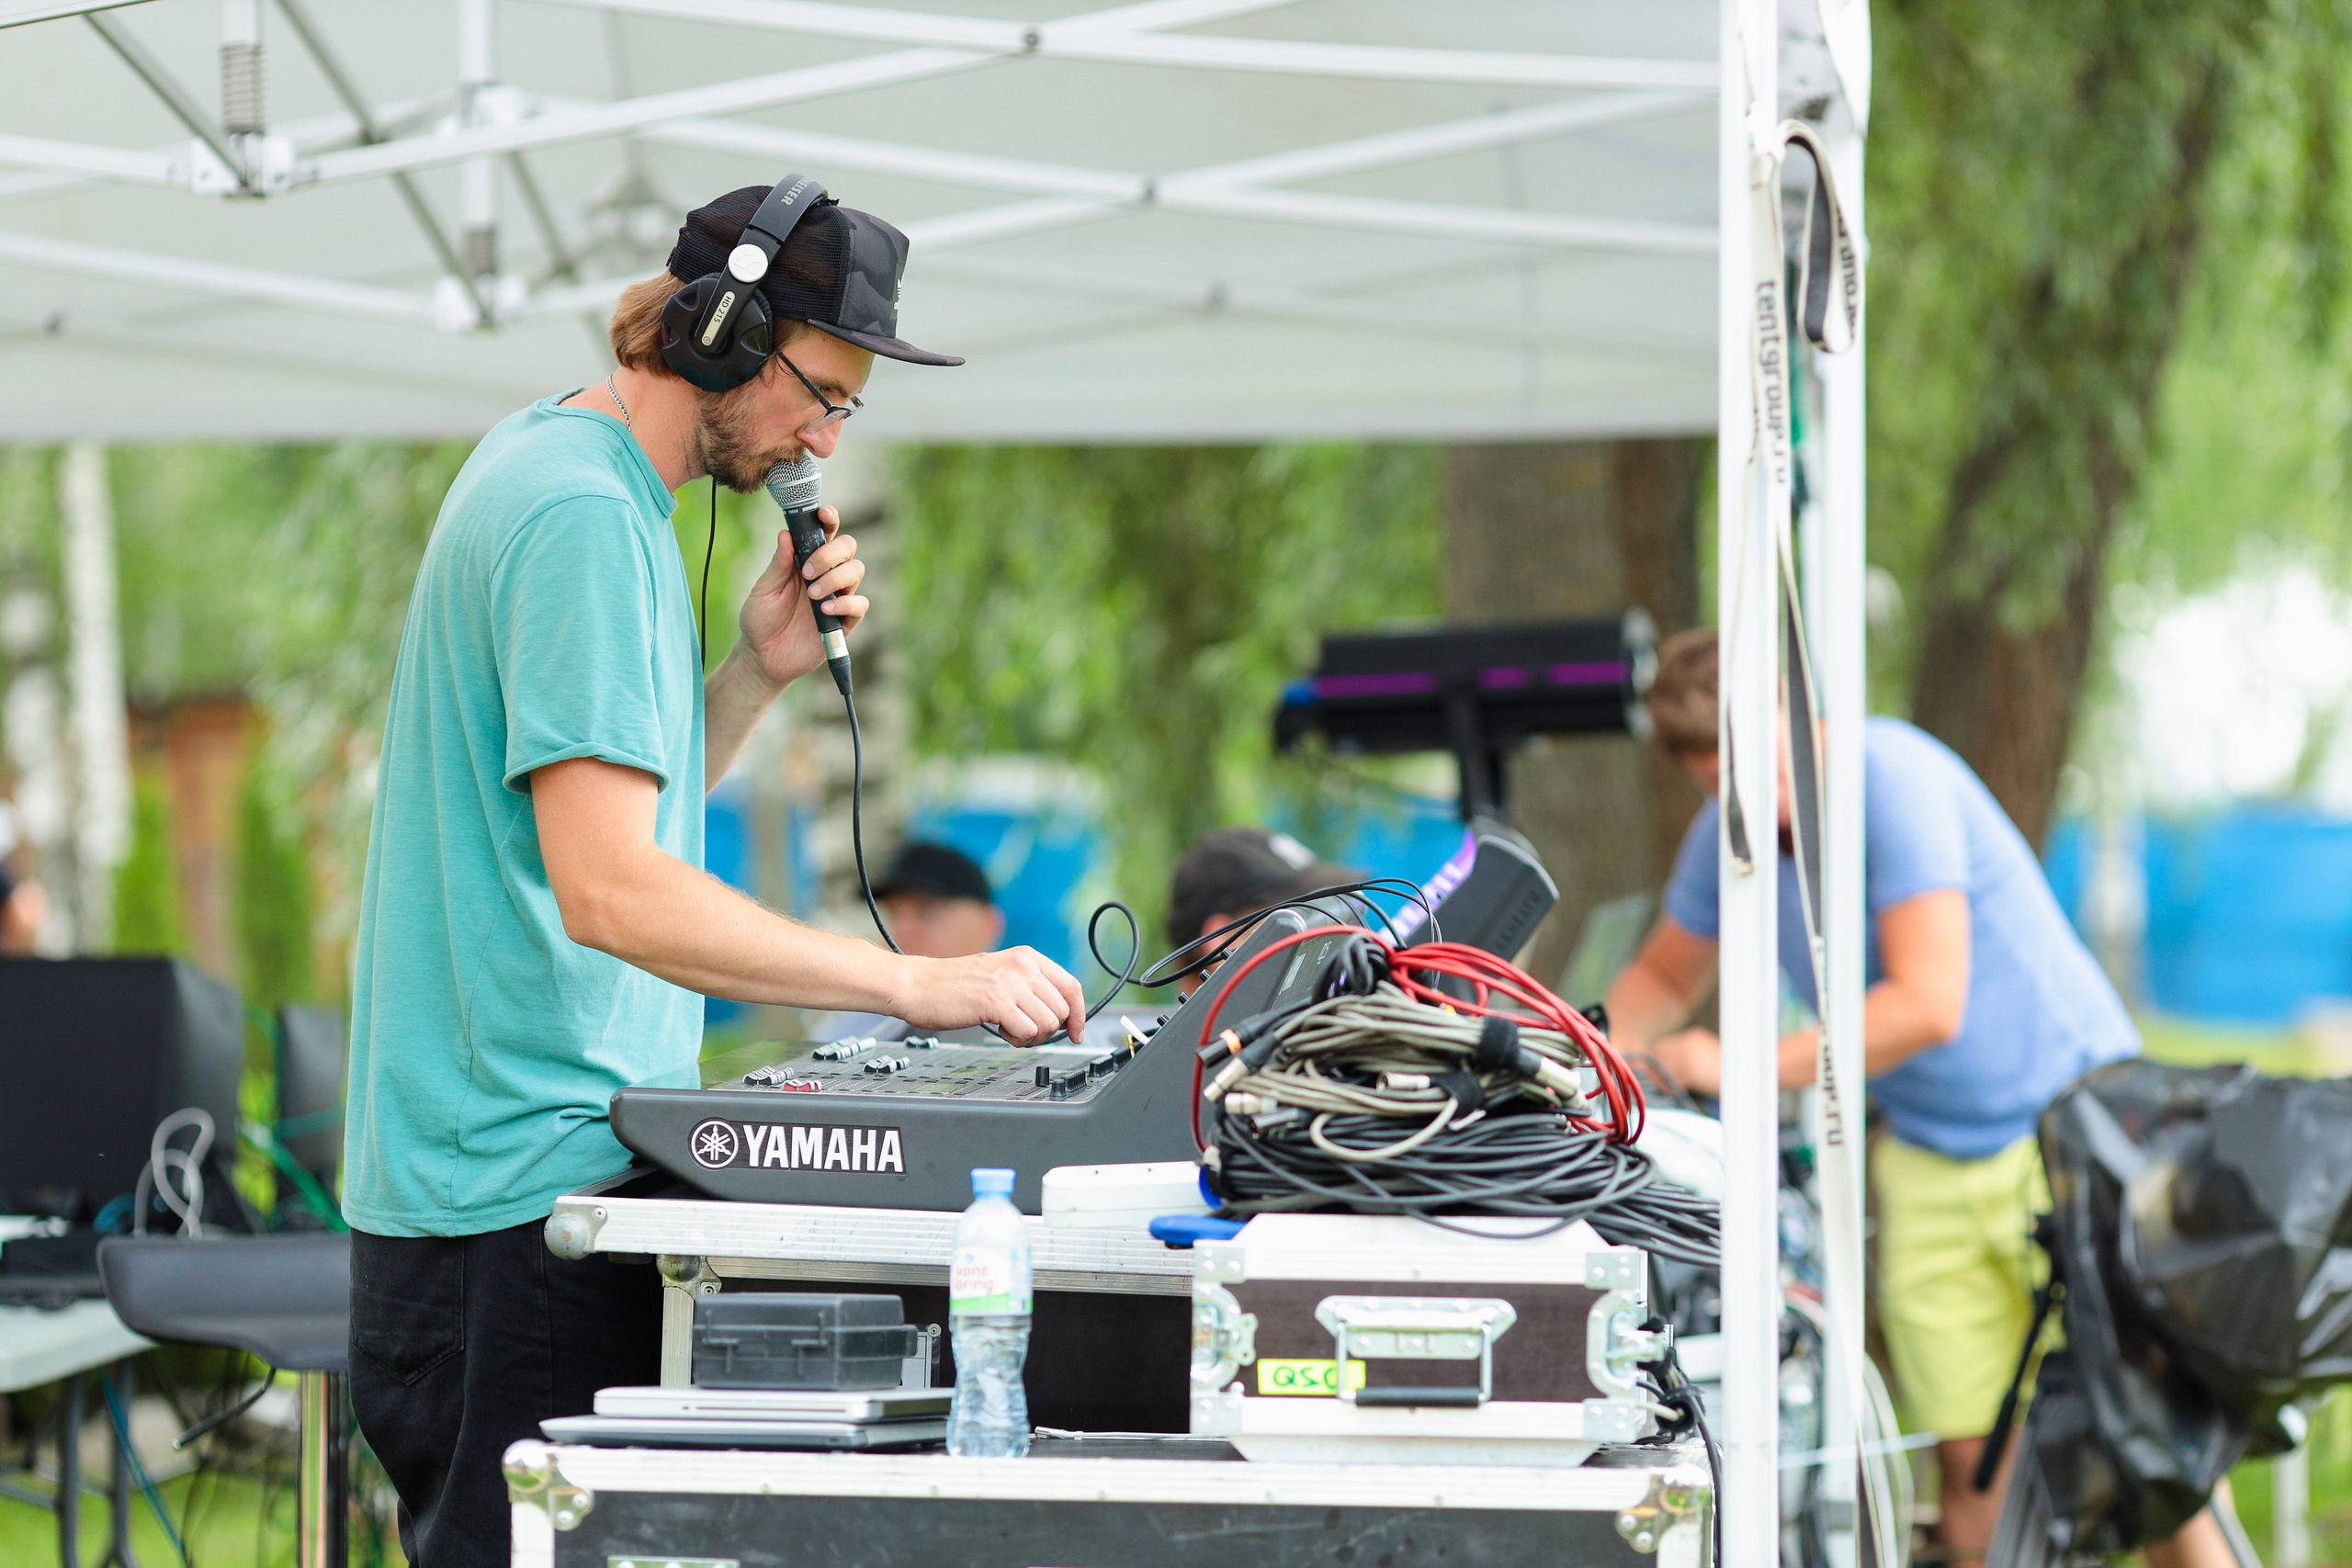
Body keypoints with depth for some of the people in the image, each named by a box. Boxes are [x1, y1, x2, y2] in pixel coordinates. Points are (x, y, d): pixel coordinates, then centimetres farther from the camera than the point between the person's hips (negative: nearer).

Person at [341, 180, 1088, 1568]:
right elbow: (609, 891, -24)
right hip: (521, 1185, -10)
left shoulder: (571, 467, 16)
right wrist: (919, 984, -25)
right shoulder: (579, 515, -16)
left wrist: (759, 672, 7)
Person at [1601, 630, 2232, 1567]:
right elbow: (1666, 977, 21)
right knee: (1971, 1456, -2)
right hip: (1927, 1164, 6)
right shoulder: (1728, 833, 1)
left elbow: (1926, 1005, -27)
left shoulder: (1893, 776, -21)